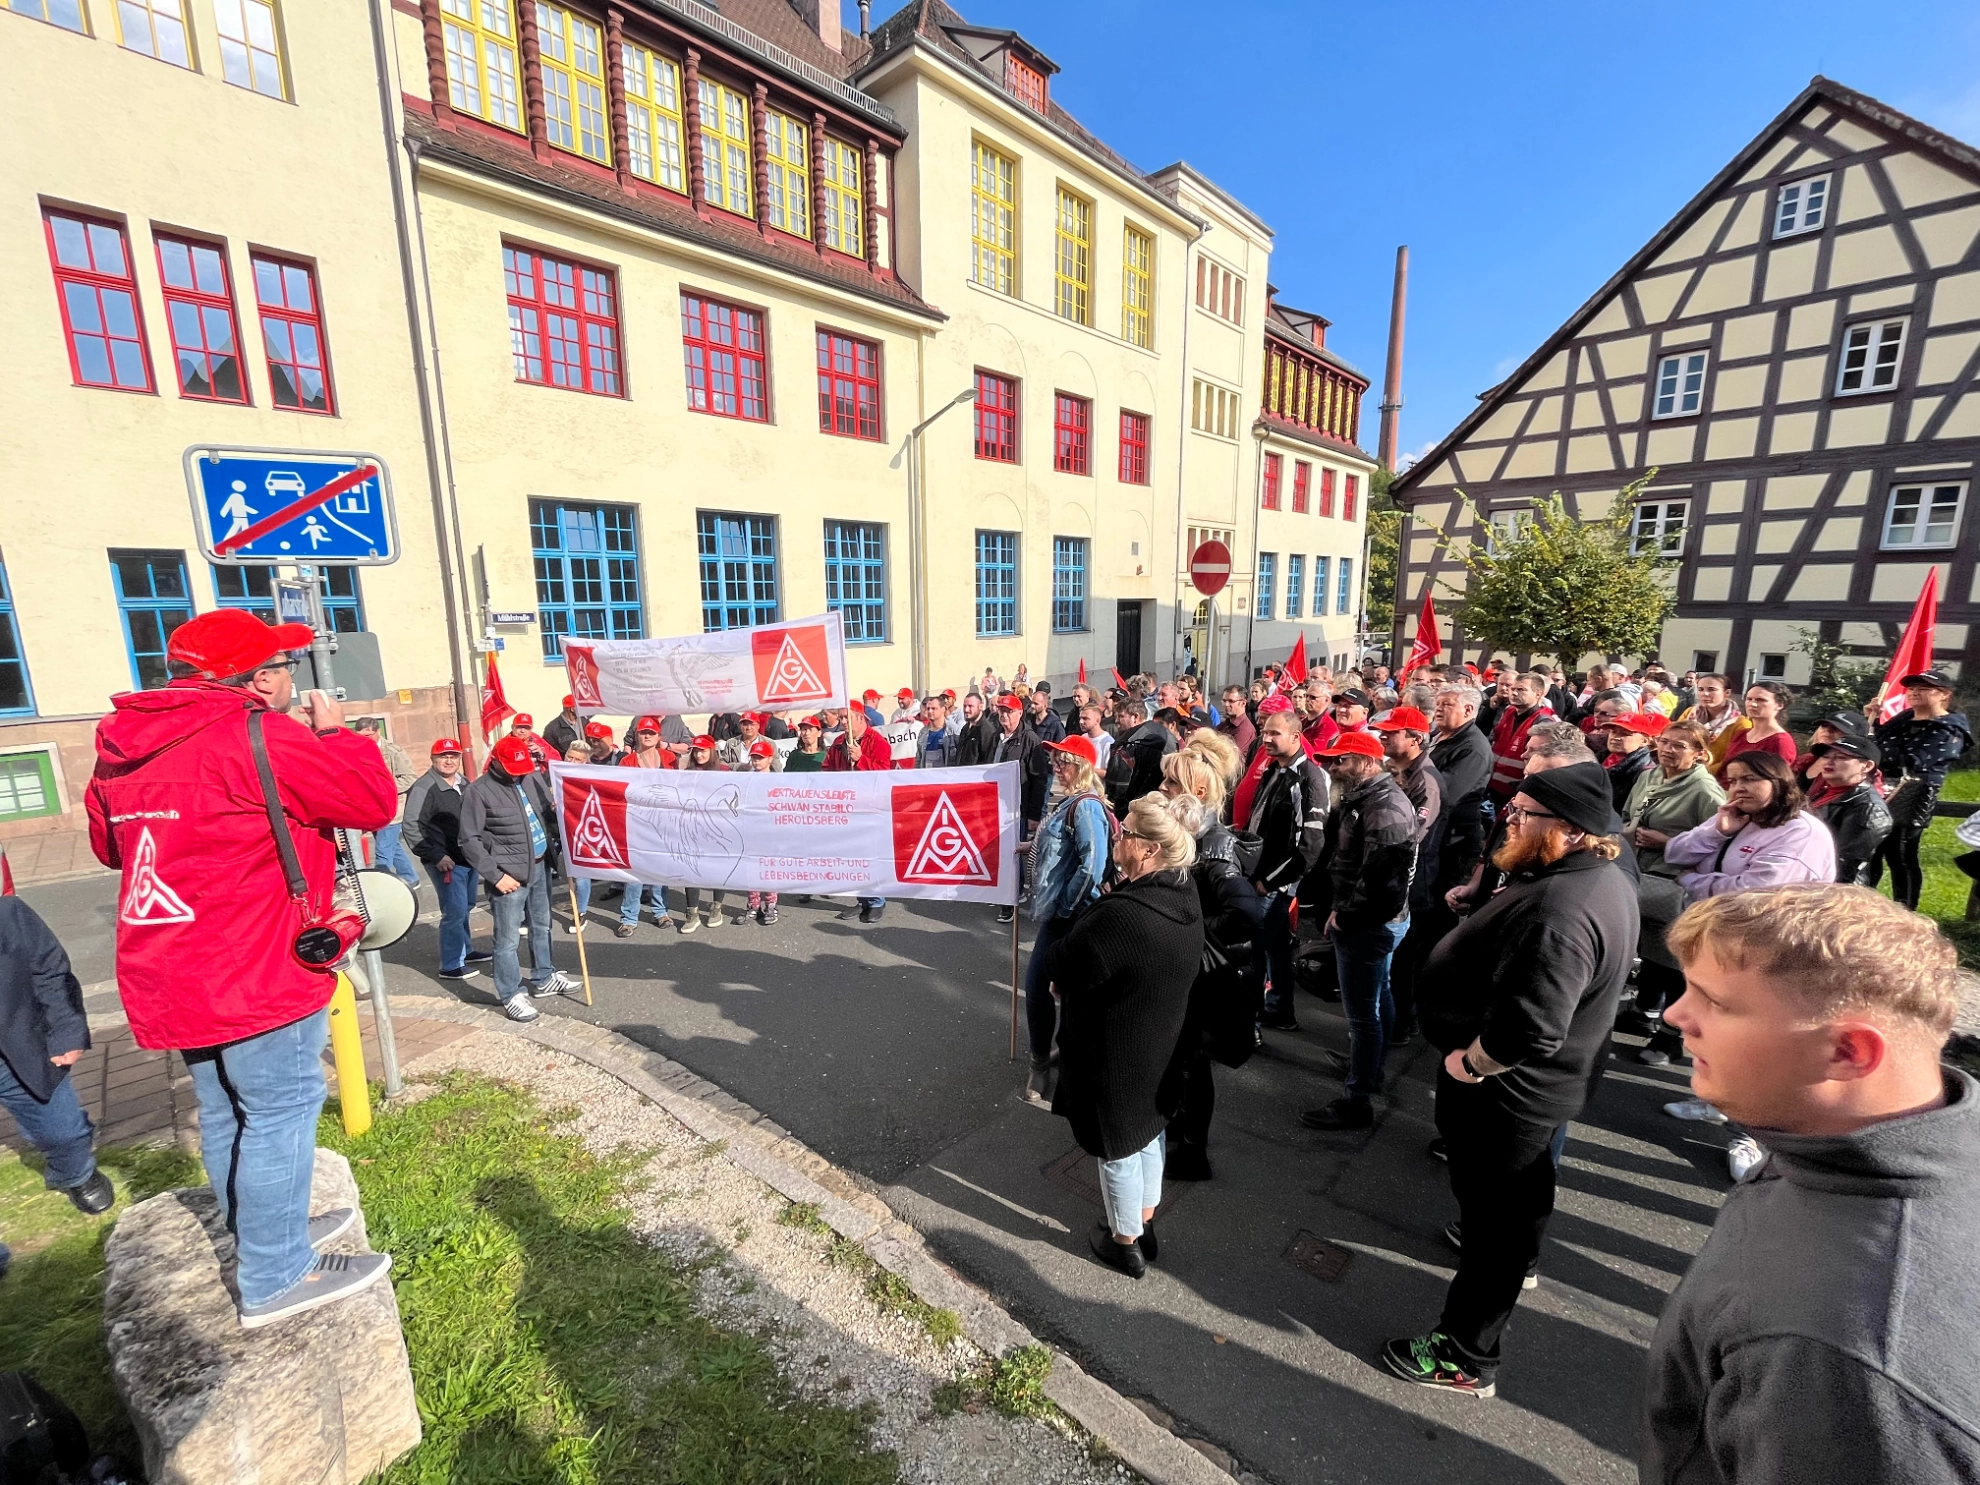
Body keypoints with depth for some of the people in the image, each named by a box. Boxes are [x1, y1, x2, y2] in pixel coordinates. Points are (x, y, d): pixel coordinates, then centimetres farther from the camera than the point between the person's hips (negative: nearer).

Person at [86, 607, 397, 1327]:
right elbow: (375, 801, -16)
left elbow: (107, 843, 23)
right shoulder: (256, 736, -19)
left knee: (225, 1110, 20)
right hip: (257, 973, -9)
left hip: (168, 976, 9)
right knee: (280, 1111, 2)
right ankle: (276, 1280, 12)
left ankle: (260, 1236, 38)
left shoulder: (124, 746, 9)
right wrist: (334, 733, -2)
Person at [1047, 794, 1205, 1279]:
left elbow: (1061, 967, -23)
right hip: (1161, 1045, 8)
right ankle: (1145, 1225, 48)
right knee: (1147, 1133, 27)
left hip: (1115, 1053, -8)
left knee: (1118, 1146, 16)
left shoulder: (1120, 915, -35)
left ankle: (1125, 1243, 38)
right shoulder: (1185, 895, -8)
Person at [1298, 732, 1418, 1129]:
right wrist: (1341, 908, 6)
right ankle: (1372, 1070, 43)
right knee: (1377, 998, 25)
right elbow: (1339, 858, 14)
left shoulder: (1385, 808, -24)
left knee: (1362, 1012, -1)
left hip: (1367, 924, -11)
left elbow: (1379, 876, -30)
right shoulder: (1367, 796, 9)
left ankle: (1357, 1101, 11)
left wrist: (1344, 914, -17)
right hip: (1371, 921, 11)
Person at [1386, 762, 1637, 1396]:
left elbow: (1528, 1030, -38)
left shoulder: (1562, 909, -35)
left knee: (1495, 1216, 8)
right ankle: (1513, 1258, 60)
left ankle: (1467, 1356, 27)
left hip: (1504, 1086, -10)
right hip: (1546, 1082, 10)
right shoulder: (1601, 879, 0)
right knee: (1519, 1190, 33)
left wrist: (1468, 1062, -23)